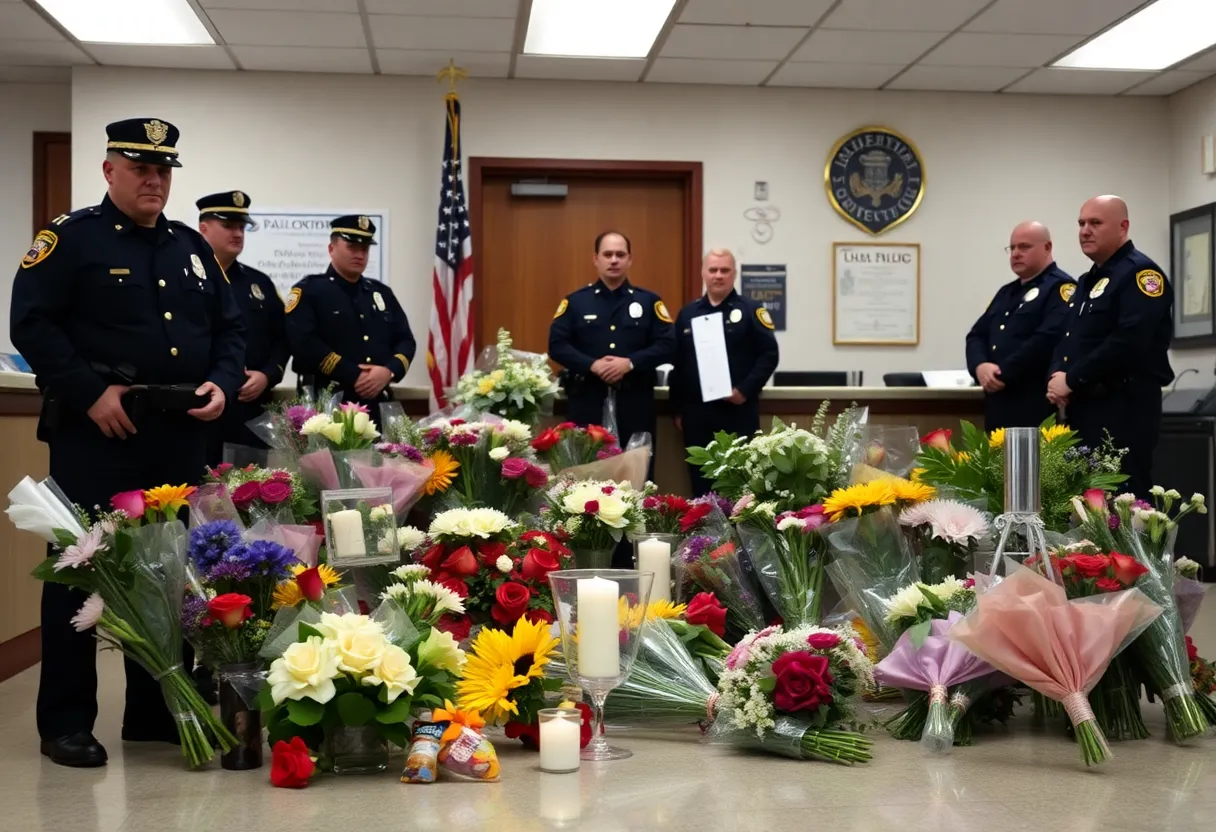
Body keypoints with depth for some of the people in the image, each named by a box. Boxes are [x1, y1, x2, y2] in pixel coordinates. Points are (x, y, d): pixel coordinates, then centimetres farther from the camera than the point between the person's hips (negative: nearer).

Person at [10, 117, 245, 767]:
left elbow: (229, 328, 19)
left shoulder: (192, 246, 16)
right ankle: (65, 724, 10)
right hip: (96, 436, -6)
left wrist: (223, 384, 0)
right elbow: (32, 324, -11)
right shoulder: (70, 238, -2)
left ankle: (156, 713, 23)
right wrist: (91, 393, -18)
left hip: (181, 437, 6)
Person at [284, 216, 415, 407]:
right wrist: (354, 376, -17)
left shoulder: (382, 293, 17)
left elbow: (405, 340, 13)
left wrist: (389, 371, -9)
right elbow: (304, 343, -14)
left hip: (378, 404, 5)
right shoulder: (309, 291, -1)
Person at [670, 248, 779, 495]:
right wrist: (678, 409, 7)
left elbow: (769, 354, -6)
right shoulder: (688, 314, 11)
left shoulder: (750, 310, 1)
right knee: (701, 479, 8)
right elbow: (677, 362, 11)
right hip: (696, 412, 3)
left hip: (738, 411, -3)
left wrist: (746, 390, -15)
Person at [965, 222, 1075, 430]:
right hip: (999, 405, 8)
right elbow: (977, 335, 17)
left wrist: (1003, 374, -17)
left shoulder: (1060, 288, -5)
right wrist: (980, 366, -5)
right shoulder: (1007, 292, 23)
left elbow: (1047, 340, -20)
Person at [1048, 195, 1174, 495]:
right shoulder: (1087, 281, 21)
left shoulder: (1140, 274, -9)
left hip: (1124, 410, -9)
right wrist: (1057, 376, -1)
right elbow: (1067, 339, 21)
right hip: (1083, 409, 9)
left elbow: (1129, 341, -22)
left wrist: (1072, 380, -16)